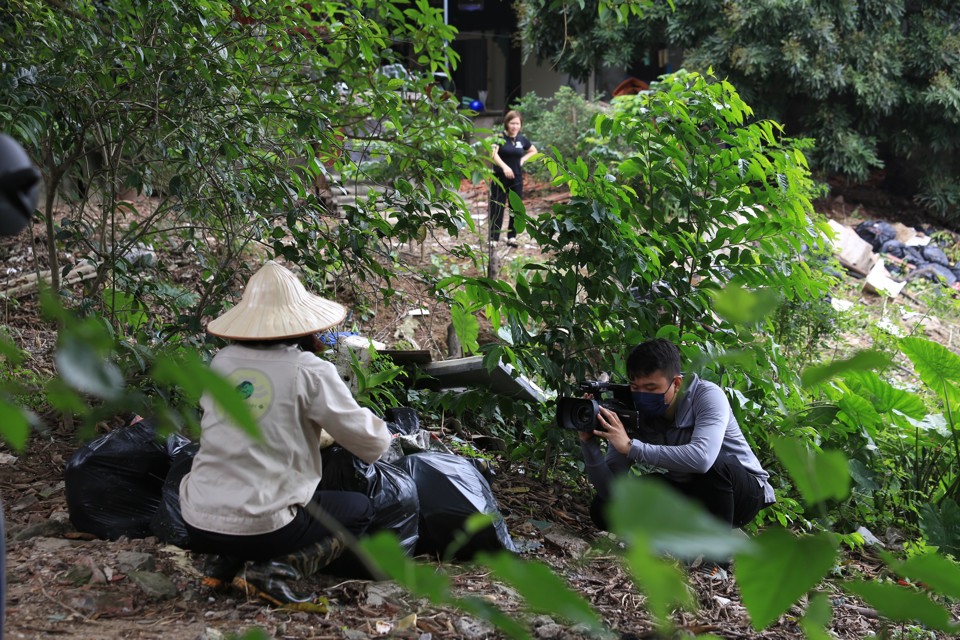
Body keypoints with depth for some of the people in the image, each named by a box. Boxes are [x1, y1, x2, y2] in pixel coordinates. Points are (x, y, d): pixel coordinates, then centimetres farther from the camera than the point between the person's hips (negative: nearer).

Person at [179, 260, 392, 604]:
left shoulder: (222, 361, 4)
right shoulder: (309, 371, -9)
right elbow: (370, 443, -1)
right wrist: (383, 435, 24)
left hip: (198, 525, 6)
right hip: (261, 527, -6)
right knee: (359, 508, 17)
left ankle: (222, 562, 12)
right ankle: (279, 569, -5)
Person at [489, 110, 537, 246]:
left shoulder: (522, 139, 7)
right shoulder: (500, 138, -7)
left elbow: (533, 151, 24)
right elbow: (493, 153, -23)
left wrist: (523, 159, 6)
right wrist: (504, 166, -37)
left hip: (516, 179, 5)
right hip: (500, 178, -5)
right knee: (497, 209, -3)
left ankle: (512, 237, 16)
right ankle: (493, 238, -1)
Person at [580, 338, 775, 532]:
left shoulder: (707, 396, -25)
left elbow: (702, 458, -46)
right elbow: (611, 490, -17)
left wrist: (630, 446, -43)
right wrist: (589, 443, -34)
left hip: (744, 493, -4)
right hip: (688, 494, 5)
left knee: (714, 462, -38)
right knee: (603, 509, -11)